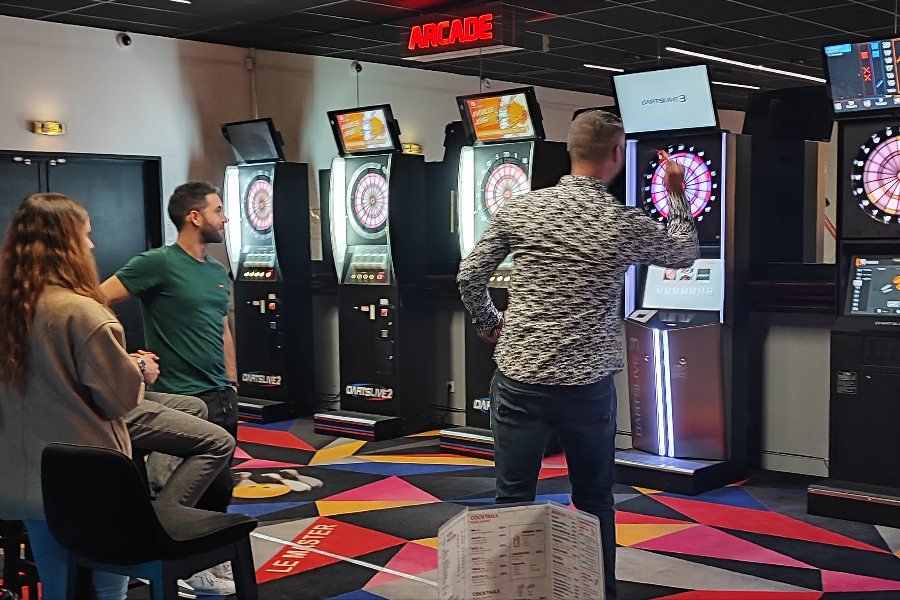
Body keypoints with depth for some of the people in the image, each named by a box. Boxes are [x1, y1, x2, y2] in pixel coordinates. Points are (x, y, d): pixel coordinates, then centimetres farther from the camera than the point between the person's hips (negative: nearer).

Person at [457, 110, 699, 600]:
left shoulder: (519, 209, -3)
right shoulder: (627, 225, -5)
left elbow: (469, 278, 3)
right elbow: (684, 255, 15)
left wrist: (488, 324, 21)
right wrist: (677, 195, 28)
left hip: (520, 379, 1)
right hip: (589, 386, 0)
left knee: (513, 500, 10)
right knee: (594, 503, 16)